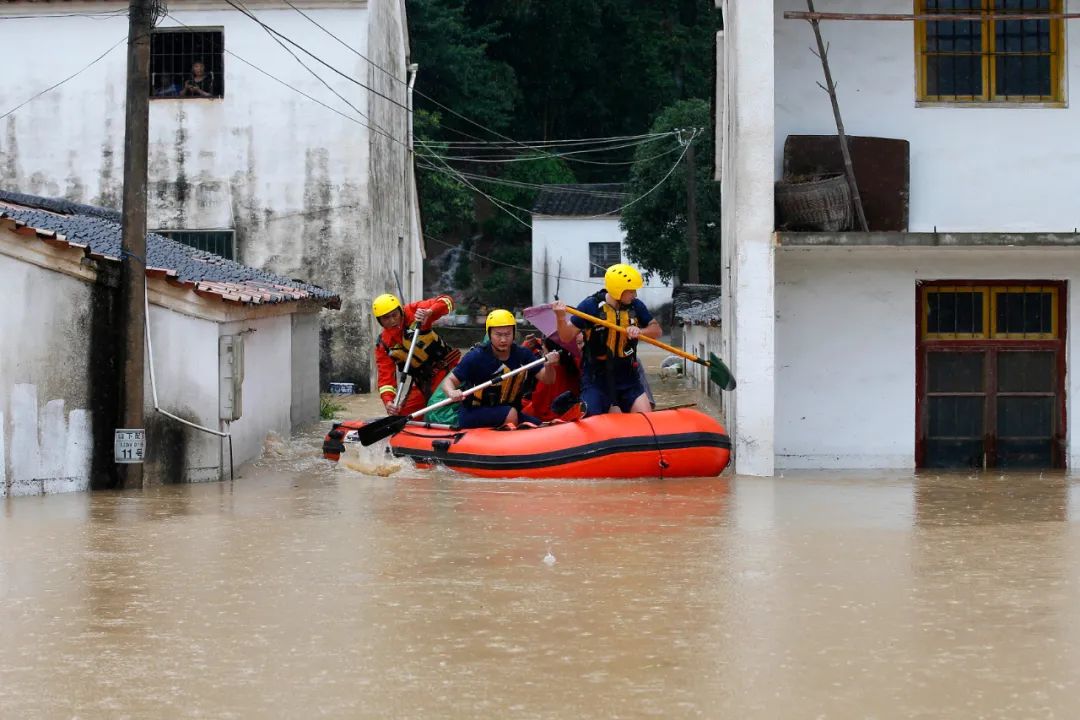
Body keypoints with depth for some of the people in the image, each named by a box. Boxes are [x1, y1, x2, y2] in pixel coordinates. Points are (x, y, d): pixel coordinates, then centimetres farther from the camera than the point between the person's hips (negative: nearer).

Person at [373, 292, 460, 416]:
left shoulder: (413, 313, -11)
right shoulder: (383, 344, -1)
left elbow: (446, 301, -17)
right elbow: (385, 377, -6)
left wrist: (429, 312, -37)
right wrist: (388, 400, -25)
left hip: (446, 366, -6)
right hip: (423, 382, 6)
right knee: (403, 414, 7)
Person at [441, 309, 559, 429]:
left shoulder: (522, 355, -2)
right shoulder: (476, 357, -15)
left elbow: (546, 379, -3)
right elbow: (449, 381, -15)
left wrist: (549, 366, -26)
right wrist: (452, 393, -39)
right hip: (472, 416, -5)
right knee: (510, 414, -31)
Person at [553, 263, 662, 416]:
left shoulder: (636, 306, 0)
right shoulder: (590, 306, -11)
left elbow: (657, 330, 6)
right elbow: (566, 337, -7)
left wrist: (640, 331, -16)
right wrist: (561, 318, -28)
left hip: (627, 377, 3)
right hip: (596, 380, -3)